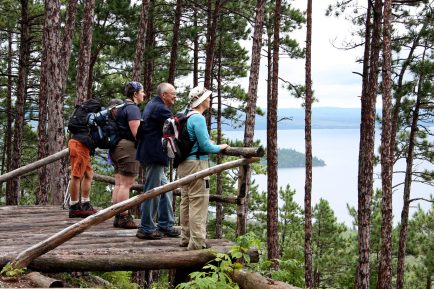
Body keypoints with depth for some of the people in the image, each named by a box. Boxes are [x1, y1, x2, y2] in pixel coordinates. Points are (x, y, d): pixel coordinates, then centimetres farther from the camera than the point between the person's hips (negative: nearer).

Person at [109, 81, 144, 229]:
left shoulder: (122, 106, 19)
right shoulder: (133, 108, -12)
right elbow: (136, 132, -19)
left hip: (118, 147, 10)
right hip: (129, 147, -10)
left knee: (119, 183, 10)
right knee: (126, 184, -8)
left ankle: (118, 217, 13)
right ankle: (124, 218, -8)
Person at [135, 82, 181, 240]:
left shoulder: (153, 105, 17)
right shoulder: (159, 108, -16)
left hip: (150, 154, 11)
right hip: (154, 156, -11)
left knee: (165, 190, 15)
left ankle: (165, 225, 21)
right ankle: (146, 229, 4)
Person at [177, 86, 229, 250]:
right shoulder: (198, 118, -15)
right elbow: (205, 146, -17)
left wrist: (212, 146, 23)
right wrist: (220, 148, 0)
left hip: (183, 164, 10)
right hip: (196, 163, -10)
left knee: (186, 201, 15)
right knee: (198, 202, -5)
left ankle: (186, 238, 23)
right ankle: (197, 241, -3)